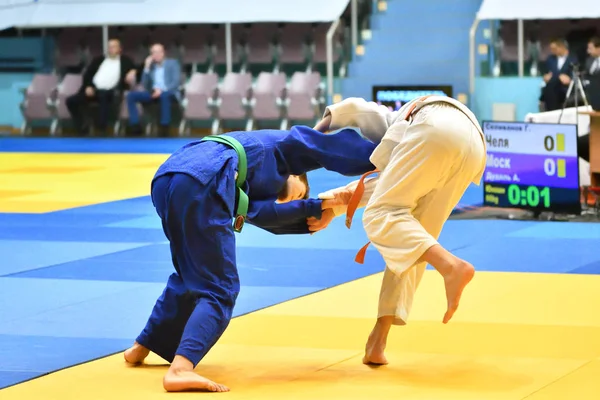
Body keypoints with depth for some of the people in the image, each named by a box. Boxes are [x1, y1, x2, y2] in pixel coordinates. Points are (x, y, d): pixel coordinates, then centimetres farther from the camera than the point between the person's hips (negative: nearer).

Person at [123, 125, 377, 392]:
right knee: (219, 289, -4)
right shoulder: (286, 144, 27)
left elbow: (265, 212, 23)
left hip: (164, 180, 8)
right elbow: (336, 148, 30)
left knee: (192, 276, 30)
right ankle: (180, 370, -22)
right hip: (200, 184, -8)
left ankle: (143, 347, 41)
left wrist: (317, 207, 21)